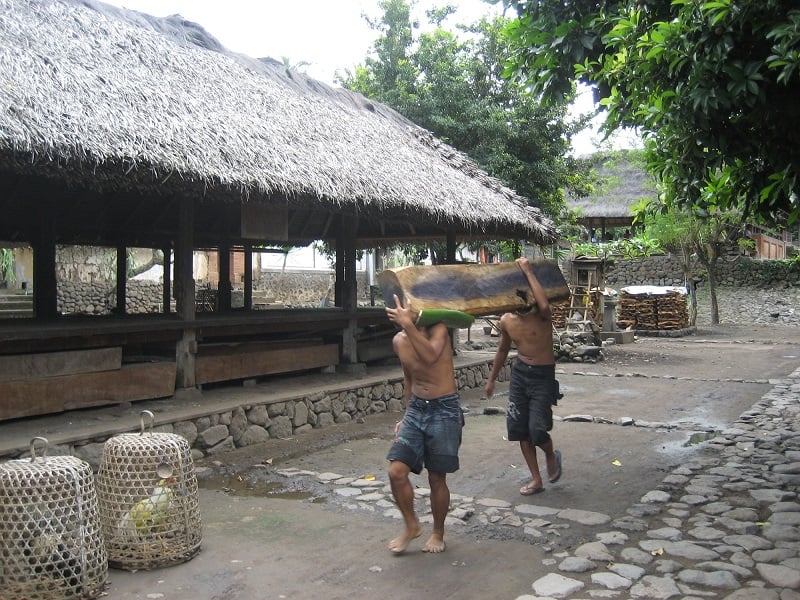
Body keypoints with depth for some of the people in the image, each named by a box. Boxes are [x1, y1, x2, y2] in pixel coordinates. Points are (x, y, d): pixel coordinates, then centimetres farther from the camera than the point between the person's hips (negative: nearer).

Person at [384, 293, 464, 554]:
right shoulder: (398, 341, 5)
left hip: (444, 410, -5)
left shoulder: (437, 328, -11)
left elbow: (430, 356, -33)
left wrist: (408, 324, -34)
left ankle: (438, 533, 28)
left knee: (437, 478, 5)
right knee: (396, 471, -6)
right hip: (416, 409, 5)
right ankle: (411, 525, 18)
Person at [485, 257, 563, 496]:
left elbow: (544, 305, -42)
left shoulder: (540, 315, -16)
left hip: (543, 376, -6)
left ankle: (552, 456, 26)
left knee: (537, 430, -10)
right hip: (519, 372, 6)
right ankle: (536, 479, 20)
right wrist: (492, 378, 23)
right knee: (520, 428, 5)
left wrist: (527, 271, -34)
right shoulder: (506, 320, 1)